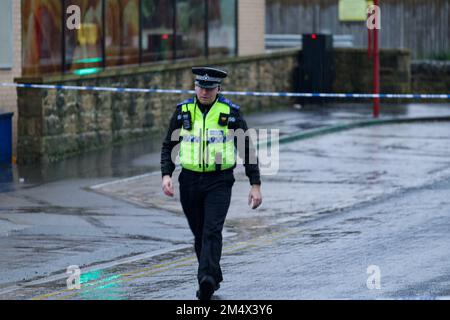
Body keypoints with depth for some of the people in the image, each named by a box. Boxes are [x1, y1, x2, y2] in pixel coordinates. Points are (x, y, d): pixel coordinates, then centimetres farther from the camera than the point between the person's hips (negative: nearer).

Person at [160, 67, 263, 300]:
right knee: (199, 234, 10)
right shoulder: (183, 111, 5)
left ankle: (207, 279, -30)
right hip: (190, 182, 3)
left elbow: (247, 149, 4)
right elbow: (168, 146, 10)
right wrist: (166, 174, -7)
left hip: (219, 182, -3)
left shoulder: (231, 113, -1)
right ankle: (214, 278, 24)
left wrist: (255, 185, 1)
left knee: (212, 230, -18)